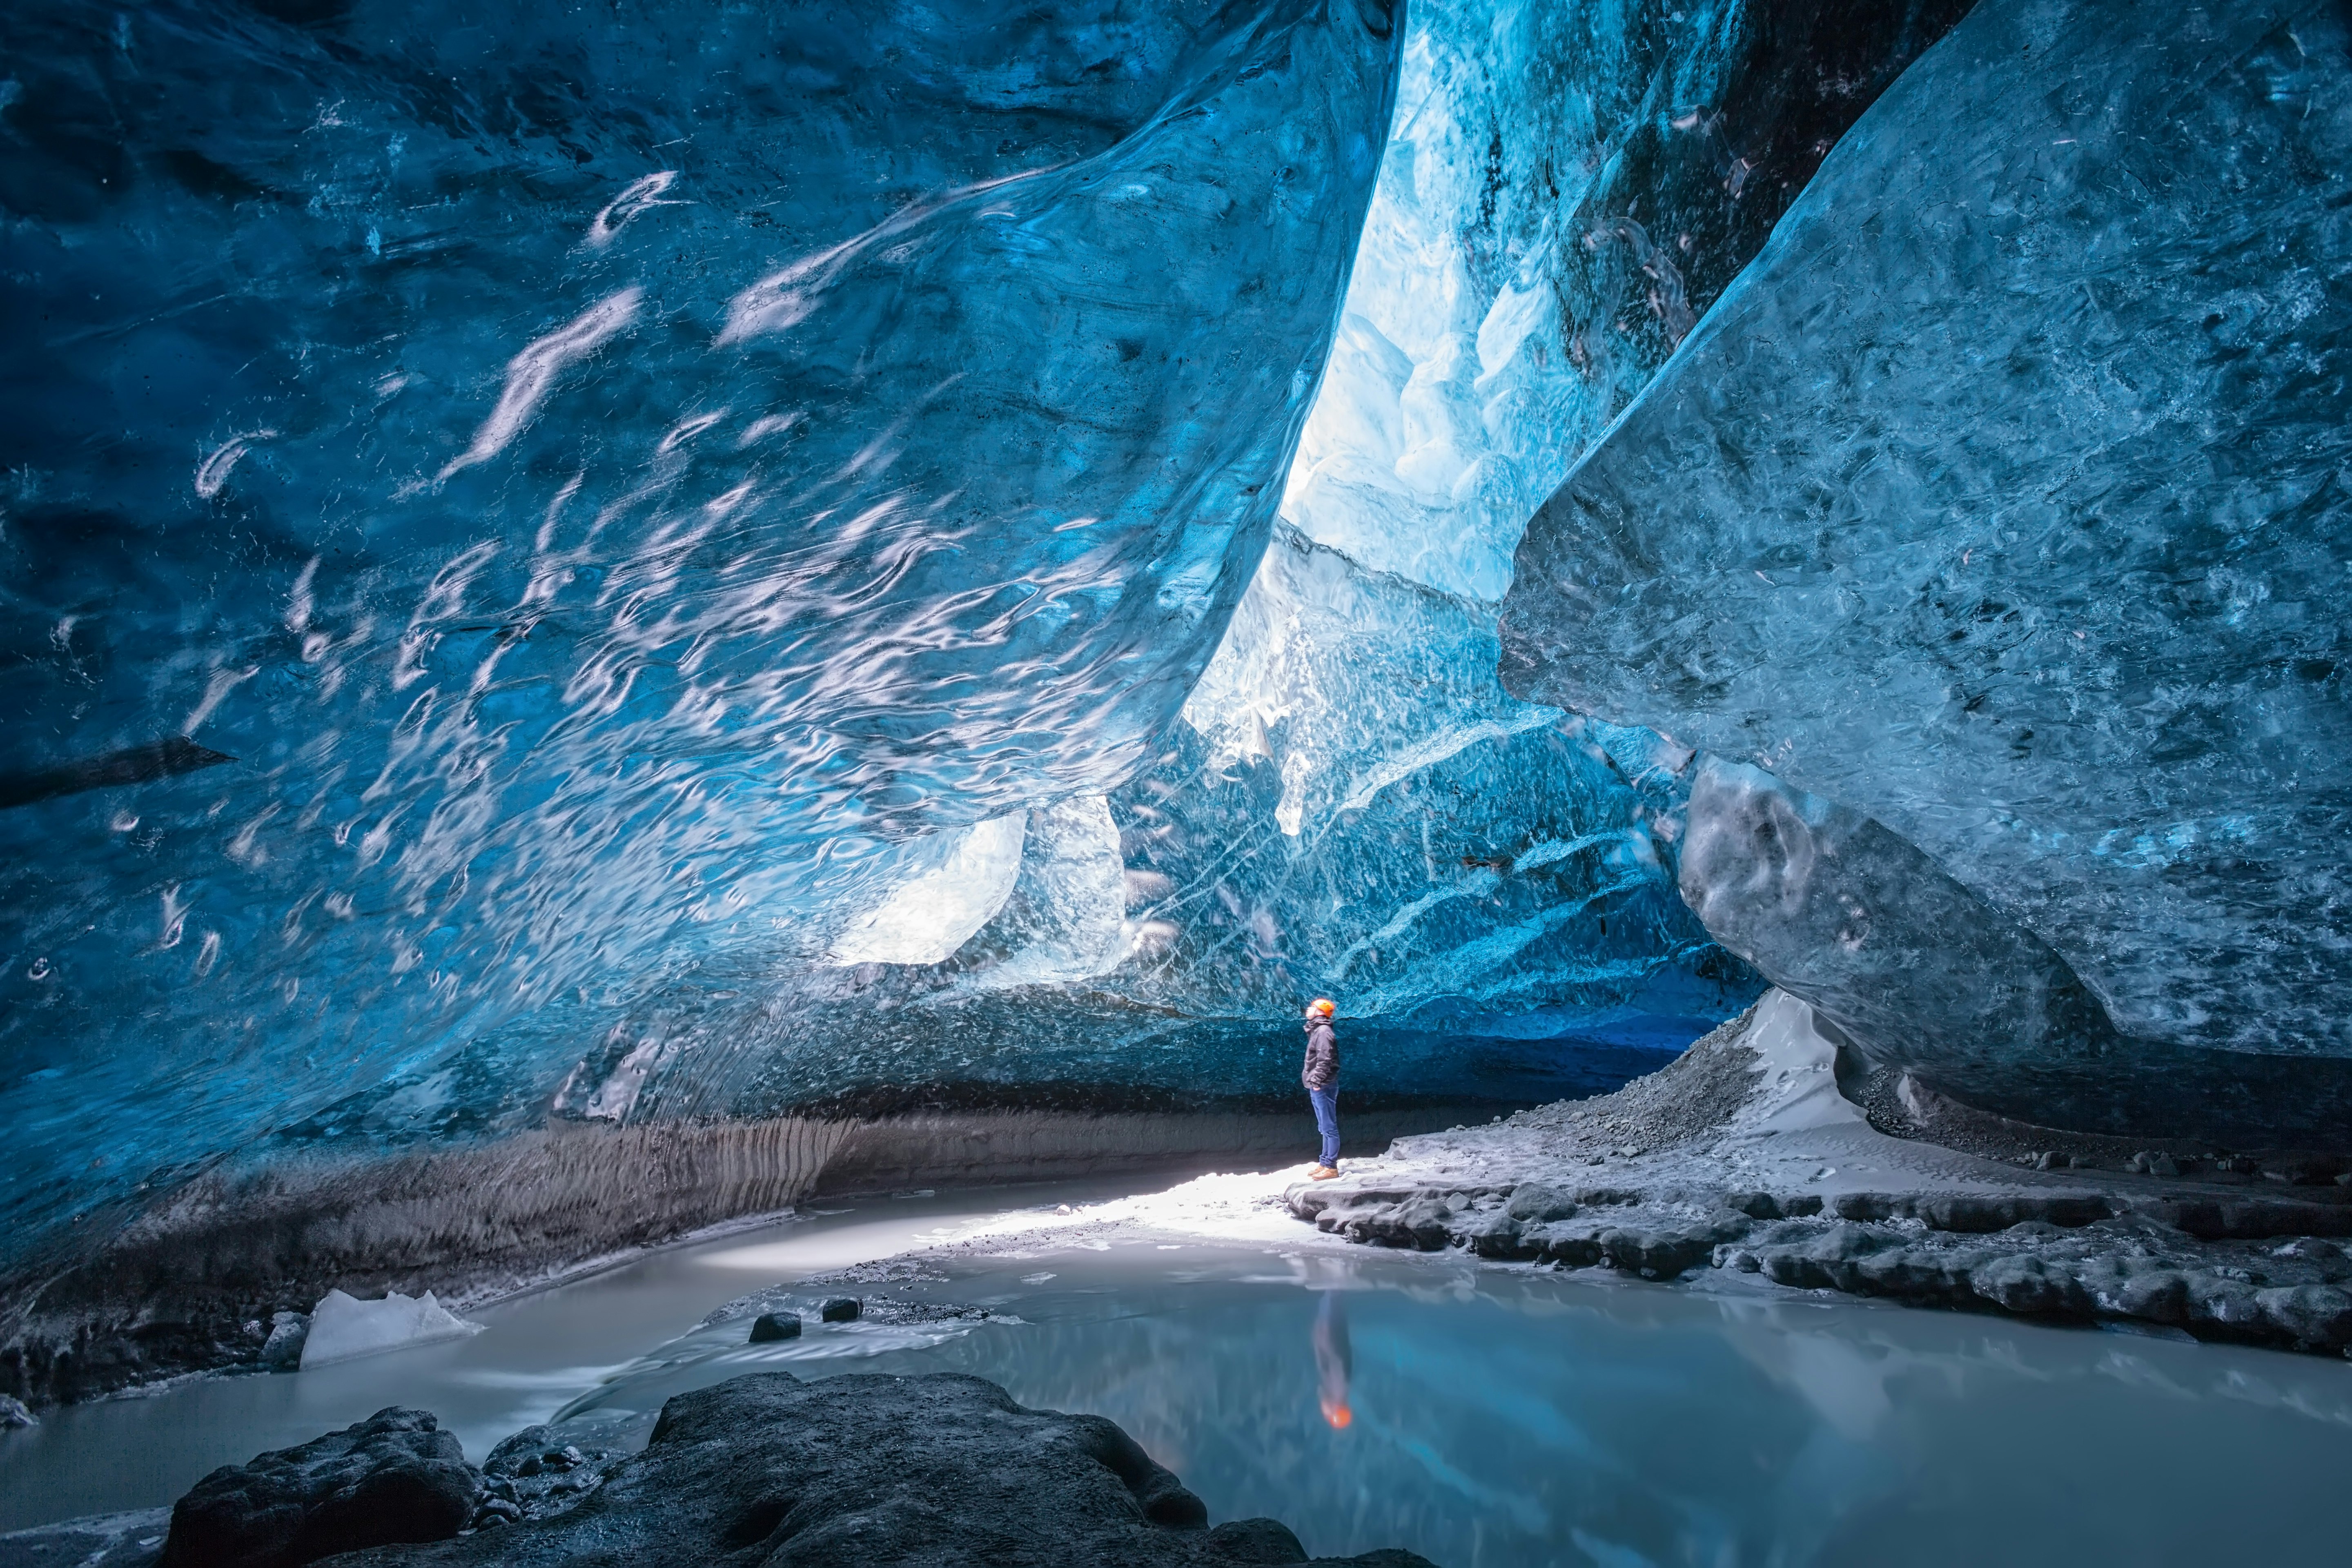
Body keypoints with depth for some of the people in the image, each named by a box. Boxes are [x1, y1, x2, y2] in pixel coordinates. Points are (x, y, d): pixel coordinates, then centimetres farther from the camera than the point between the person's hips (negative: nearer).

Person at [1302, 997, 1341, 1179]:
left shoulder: (1323, 1031, -14)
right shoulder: (1317, 1031, 18)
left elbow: (1324, 1060, -22)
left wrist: (1317, 1082, -23)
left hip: (1323, 1087, -11)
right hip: (1318, 1088, 11)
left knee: (1329, 1128, -8)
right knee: (1325, 1128, 14)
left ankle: (1331, 1167, -7)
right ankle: (1325, 1163, 19)